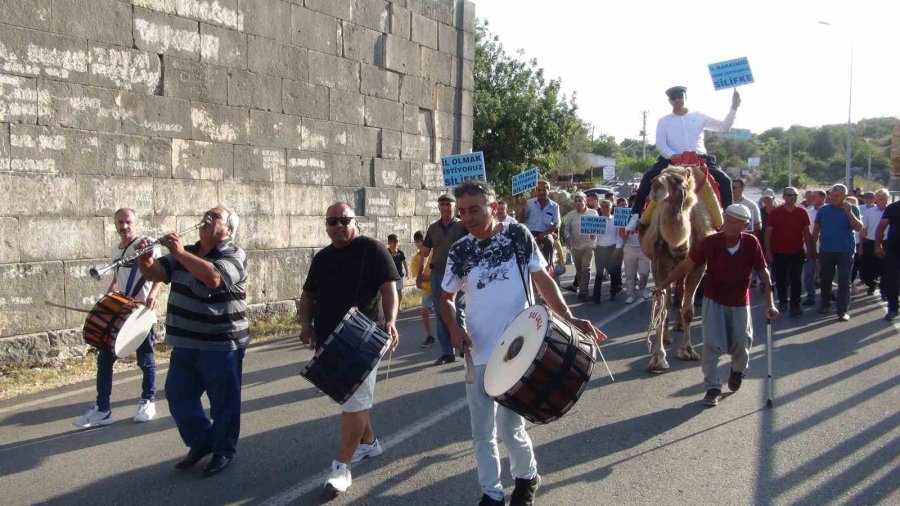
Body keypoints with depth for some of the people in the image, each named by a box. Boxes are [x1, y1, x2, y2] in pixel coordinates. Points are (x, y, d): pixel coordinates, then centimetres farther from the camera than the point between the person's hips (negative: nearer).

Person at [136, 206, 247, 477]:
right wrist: (145, 259, -14)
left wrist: (179, 252, -28)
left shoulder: (234, 255, -11)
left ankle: (224, 451, 22)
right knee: (178, 395, 15)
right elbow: (154, 274, 7)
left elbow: (213, 277, -31)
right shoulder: (186, 253, 11)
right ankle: (201, 441, 33)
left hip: (221, 344, -7)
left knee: (223, 401, 4)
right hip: (185, 343, 7)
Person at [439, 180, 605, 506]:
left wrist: (567, 317, -14)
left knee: (509, 427, 0)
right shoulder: (460, 251, 2)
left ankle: (526, 477, 29)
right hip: (478, 352, 3)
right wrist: (454, 328, -8)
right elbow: (446, 298, 11)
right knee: (482, 431, 9)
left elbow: (542, 279, -1)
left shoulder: (518, 236, -4)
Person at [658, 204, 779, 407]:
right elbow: (686, 265, -12)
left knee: (741, 342, 8)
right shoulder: (710, 242, -18)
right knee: (711, 341, -9)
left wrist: (770, 304, -15)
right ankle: (713, 387, 4)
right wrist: (663, 285, -17)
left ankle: (738, 371, 42)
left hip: (740, 301, 1)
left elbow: (764, 274, -10)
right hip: (714, 299, -1)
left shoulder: (751, 243, -16)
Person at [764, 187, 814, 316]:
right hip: (778, 252, 0)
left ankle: (795, 305, 3)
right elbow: (768, 233, -3)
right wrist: (768, 251, -8)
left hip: (797, 252, 1)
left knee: (796, 280, -1)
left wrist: (810, 249, 3)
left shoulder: (802, 213, 2)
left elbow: (806, 232, 8)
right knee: (780, 279, 10)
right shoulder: (775, 212, -3)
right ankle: (782, 301, 26)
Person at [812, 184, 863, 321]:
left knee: (844, 282, -2)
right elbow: (816, 229, 7)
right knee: (825, 279, 13)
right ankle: (825, 303, 31)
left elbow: (859, 227, -14)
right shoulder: (823, 210, 2)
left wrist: (849, 212, -24)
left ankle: (843, 310, 1)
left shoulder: (852, 209, -2)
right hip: (826, 251, 2)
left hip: (846, 251, -2)